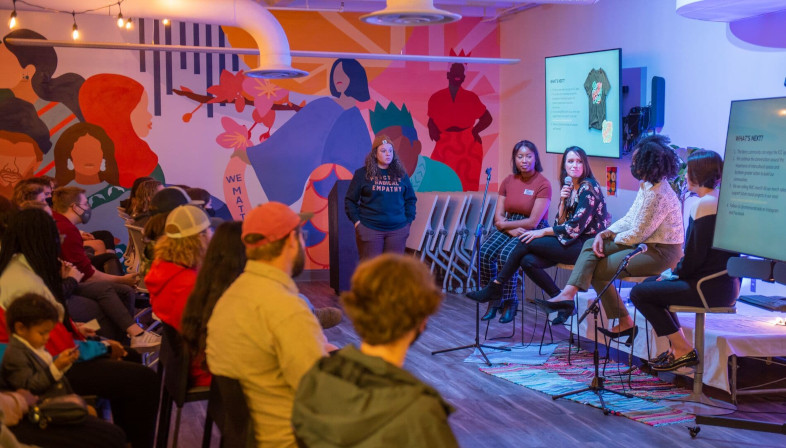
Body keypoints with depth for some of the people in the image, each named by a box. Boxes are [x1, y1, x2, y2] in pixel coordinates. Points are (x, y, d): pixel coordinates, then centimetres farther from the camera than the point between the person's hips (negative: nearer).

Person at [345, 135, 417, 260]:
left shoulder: (401, 174, 11)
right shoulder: (362, 174, 2)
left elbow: (411, 199, 19)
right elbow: (350, 200, 6)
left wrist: (408, 220, 8)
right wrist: (356, 221, -2)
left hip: (397, 230, 3)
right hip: (370, 229, -3)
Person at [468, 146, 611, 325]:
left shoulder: (589, 188, -10)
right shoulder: (569, 188, 15)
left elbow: (575, 226, -17)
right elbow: (560, 224, 8)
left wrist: (543, 232, -11)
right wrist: (563, 201, -7)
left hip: (586, 245, -8)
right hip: (573, 243, 8)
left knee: (526, 242, -16)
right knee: (528, 261, -14)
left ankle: (496, 287, -6)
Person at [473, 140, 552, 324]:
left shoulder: (543, 184, -8)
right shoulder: (508, 181, 8)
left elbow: (533, 222, -14)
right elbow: (498, 217, 4)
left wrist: (504, 224, -7)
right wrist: (511, 230, -15)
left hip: (533, 232, -5)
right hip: (508, 228, 5)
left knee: (506, 255, -32)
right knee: (484, 253, -22)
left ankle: (510, 302, -13)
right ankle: (493, 300, -7)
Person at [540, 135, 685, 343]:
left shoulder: (657, 195, -25)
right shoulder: (647, 184, 8)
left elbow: (637, 234, -22)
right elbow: (629, 219, 11)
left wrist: (613, 238, -3)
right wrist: (605, 234, -3)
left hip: (659, 253, -10)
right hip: (646, 243, 10)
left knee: (597, 270, -5)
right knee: (591, 245, 0)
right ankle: (567, 295, -12)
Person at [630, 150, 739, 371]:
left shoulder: (705, 204, -18)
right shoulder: (722, 200, 13)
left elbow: (694, 256, -21)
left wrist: (673, 274, -4)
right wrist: (675, 272, 10)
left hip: (711, 288, -10)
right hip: (726, 283, 10)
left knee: (639, 293, -3)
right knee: (651, 283, 23)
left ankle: (684, 351, 2)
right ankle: (677, 346, 21)